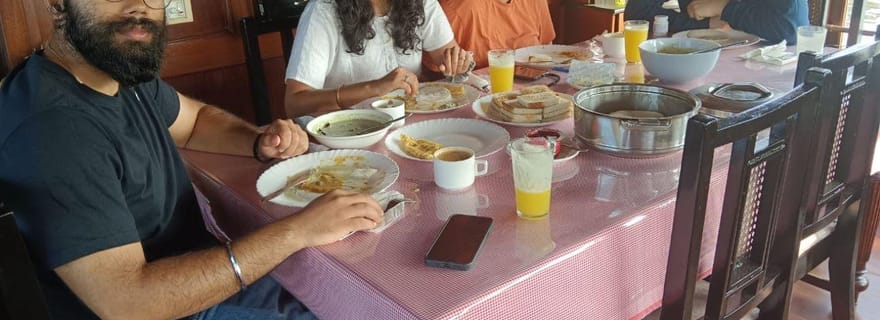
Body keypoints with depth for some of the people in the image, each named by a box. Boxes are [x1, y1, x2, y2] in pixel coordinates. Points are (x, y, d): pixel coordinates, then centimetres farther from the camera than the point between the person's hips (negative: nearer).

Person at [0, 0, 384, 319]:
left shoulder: (124, 71, -3)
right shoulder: (50, 129, -29)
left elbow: (196, 118, 16)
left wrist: (260, 142, -6)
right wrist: (295, 231, -33)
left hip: (199, 280, 8)